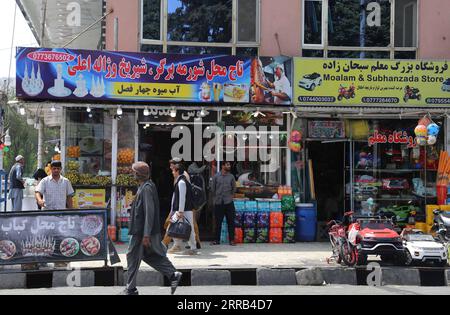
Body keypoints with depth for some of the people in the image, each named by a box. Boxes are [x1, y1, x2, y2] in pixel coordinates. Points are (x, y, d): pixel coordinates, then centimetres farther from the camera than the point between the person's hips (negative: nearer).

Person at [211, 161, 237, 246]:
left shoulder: (231, 177, 3)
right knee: (218, 222, 6)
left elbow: (234, 188, 14)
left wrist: (230, 196, 10)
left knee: (230, 222, 0)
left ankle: (231, 240, 5)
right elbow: (212, 188, 9)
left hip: (229, 202, 0)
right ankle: (217, 240, 14)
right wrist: (216, 196, 10)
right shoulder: (216, 176, 0)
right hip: (218, 202, 0)